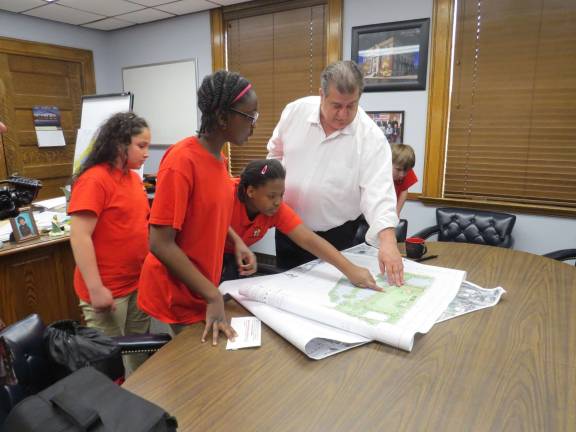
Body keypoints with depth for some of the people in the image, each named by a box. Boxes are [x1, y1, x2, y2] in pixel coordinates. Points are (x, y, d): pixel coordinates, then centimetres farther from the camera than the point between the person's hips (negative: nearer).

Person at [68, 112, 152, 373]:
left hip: (139, 283, 8)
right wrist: (95, 289, -21)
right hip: (108, 290, -8)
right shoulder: (94, 180, -16)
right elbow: (79, 237, -20)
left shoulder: (133, 177, 8)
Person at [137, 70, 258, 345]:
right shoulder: (182, 161, -24)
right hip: (178, 293, -8)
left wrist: (238, 242, -3)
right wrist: (213, 296, -24)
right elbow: (160, 244, -25)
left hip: (202, 287, 8)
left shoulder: (218, 158, 2)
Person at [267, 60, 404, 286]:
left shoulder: (370, 136, -18)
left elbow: (378, 190, -26)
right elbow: (276, 152, 8)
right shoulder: (295, 111, -8)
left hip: (335, 234, -2)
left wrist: (388, 240, -38)